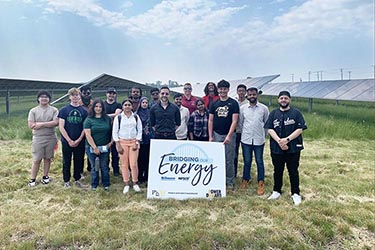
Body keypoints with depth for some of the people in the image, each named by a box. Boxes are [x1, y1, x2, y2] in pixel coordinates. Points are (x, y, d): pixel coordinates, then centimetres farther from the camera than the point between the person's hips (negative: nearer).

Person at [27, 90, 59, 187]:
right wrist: (49, 124, -13)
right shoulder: (33, 111, 1)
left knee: (47, 158, 11)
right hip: (38, 138, -1)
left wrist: (41, 124, -15)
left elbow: (56, 123, -13)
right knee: (37, 160, 3)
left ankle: (45, 176, 26)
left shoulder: (54, 110, 1)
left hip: (51, 138, 1)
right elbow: (31, 125, -9)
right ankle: (33, 179, 15)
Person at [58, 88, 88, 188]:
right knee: (66, 162, 9)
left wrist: (79, 140, -8)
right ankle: (66, 181, 23)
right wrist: (69, 140, -11)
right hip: (66, 141, -1)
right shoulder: (64, 110, -1)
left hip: (80, 142, 2)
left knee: (79, 161, 10)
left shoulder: (84, 111, 4)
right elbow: (61, 127, -5)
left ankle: (77, 179, 26)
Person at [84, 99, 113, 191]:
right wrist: (95, 147, -11)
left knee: (104, 166, 8)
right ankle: (94, 185, 25)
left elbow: (112, 131, 10)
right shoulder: (88, 120, -3)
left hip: (105, 147, 1)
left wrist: (111, 142, -2)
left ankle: (106, 184, 23)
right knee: (94, 167, 8)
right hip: (92, 148, -1)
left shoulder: (107, 118, 4)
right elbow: (88, 135, -9)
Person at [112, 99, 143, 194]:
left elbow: (139, 131, 6)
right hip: (122, 142, 0)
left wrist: (136, 143, -3)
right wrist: (118, 145, -5)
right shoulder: (118, 117, 1)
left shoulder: (136, 117, 5)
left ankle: (135, 183, 13)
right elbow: (115, 132, 1)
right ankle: (126, 184, 15)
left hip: (133, 141, 0)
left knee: (133, 164, -4)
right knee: (124, 164, 3)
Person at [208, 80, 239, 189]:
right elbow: (210, 120, 8)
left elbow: (234, 121, -7)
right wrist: (210, 136, 1)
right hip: (216, 135, 3)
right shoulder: (214, 104, 8)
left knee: (229, 161, 3)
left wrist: (229, 136, -16)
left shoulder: (233, 103, -1)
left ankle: (230, 182, 17)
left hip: (229, 135, -3)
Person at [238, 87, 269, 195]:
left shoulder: (264, 108, -3)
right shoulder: (242, 108, 0)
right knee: (247, 161, 11)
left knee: (259, 162, 6)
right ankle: (245, 180, 28)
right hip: (246, 139, 1)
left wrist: (263, 133, 9)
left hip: (259, 140, -1)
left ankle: (261, 184, 16)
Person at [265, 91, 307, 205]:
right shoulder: (273, 113, 6)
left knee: (293, 171, 7)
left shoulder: (296, 113, 0)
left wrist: (287, 139, -17)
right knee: (277, 170, 14)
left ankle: (295, 194, 20)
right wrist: (279, 141, -16)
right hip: (276, 148, 2)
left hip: (293, 148, -2)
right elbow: (270, 129, -3)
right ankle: (276, 191, 29)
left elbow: (299, 129, -7)